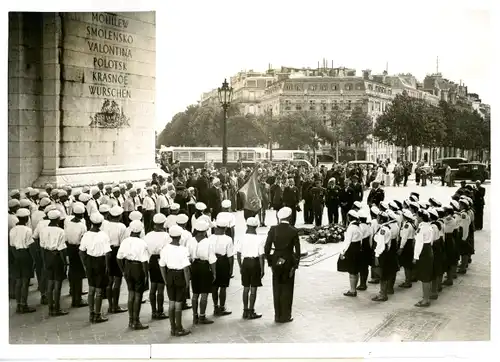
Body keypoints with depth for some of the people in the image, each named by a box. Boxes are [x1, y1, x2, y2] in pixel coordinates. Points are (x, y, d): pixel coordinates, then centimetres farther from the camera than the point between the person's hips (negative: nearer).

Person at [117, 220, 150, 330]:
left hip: (128, 267, 5)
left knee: (131, 293, 19)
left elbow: (119, 257, 4)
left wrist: (123, 270, 15)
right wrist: (146, 275, -10)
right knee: (138, 295, 7)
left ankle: (131, 320, 29)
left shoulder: (125, 241, -2)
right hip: (138, 268, -5)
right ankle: (136, 322, 15)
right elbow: (144, 261, -20)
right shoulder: (142, 244, -19)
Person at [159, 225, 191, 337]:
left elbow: (162, 266, 3)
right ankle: (179, 329, 17)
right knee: (178, 304, 6)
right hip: (180, 277, -5)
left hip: (170, 275, 5)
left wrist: (165, 280, 14)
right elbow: (186, 268, -19)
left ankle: (173, 328, 27)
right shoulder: (183, 250, -19)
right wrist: (187, 281, -7)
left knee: (171, 303, 16)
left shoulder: (165, 249, -4)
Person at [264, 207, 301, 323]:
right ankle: (285, 316, 12)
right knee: (287, 290, 8)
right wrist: (296, 263, 3)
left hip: (276, 261, 2)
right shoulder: (293, 231, -10)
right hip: (289, 262, -2)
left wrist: (270, 261, 6)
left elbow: (266, 248, -5)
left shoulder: (273, 230, -6)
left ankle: (278, 316, 16)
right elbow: (297, 250, -8)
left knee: (277, 289, 11)